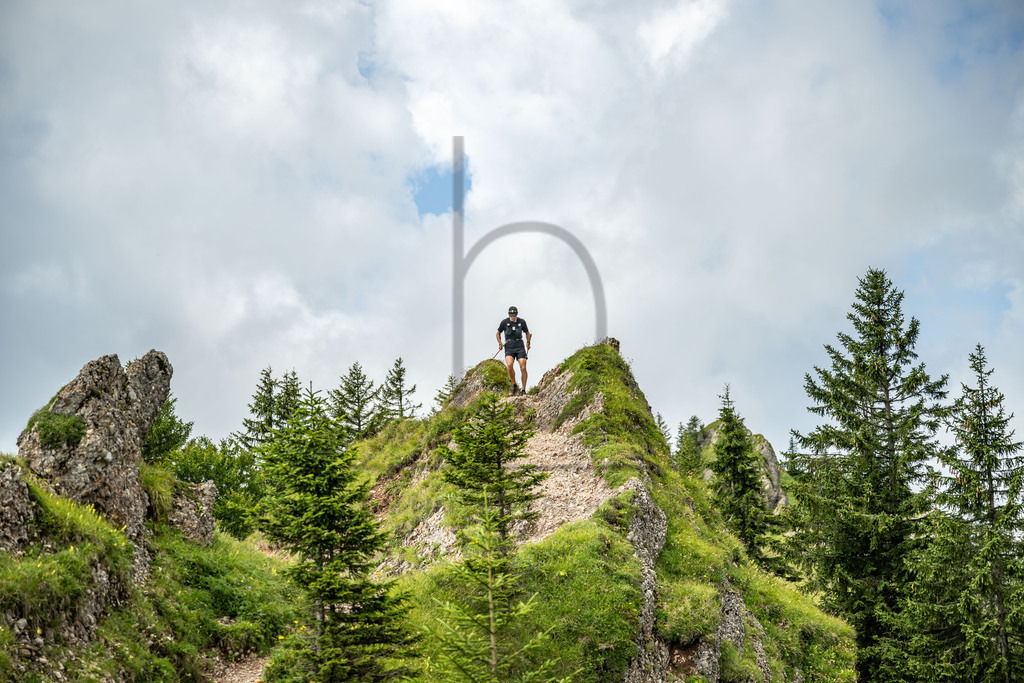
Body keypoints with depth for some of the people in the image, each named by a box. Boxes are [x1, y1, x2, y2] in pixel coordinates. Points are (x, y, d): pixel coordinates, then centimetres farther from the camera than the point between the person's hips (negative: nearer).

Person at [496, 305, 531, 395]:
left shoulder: (522, 322, 3)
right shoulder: (504, 322, -2)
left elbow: (527, 333, 20)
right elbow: (498, 334, 13)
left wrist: (528, 342, 4)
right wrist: (500, 344, -1)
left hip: (520, 347, 1)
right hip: (509, 348, -1)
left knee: (523, 368, -11)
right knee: (509, 365, -26)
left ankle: (524, 390, -1)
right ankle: (514, 385, -8)